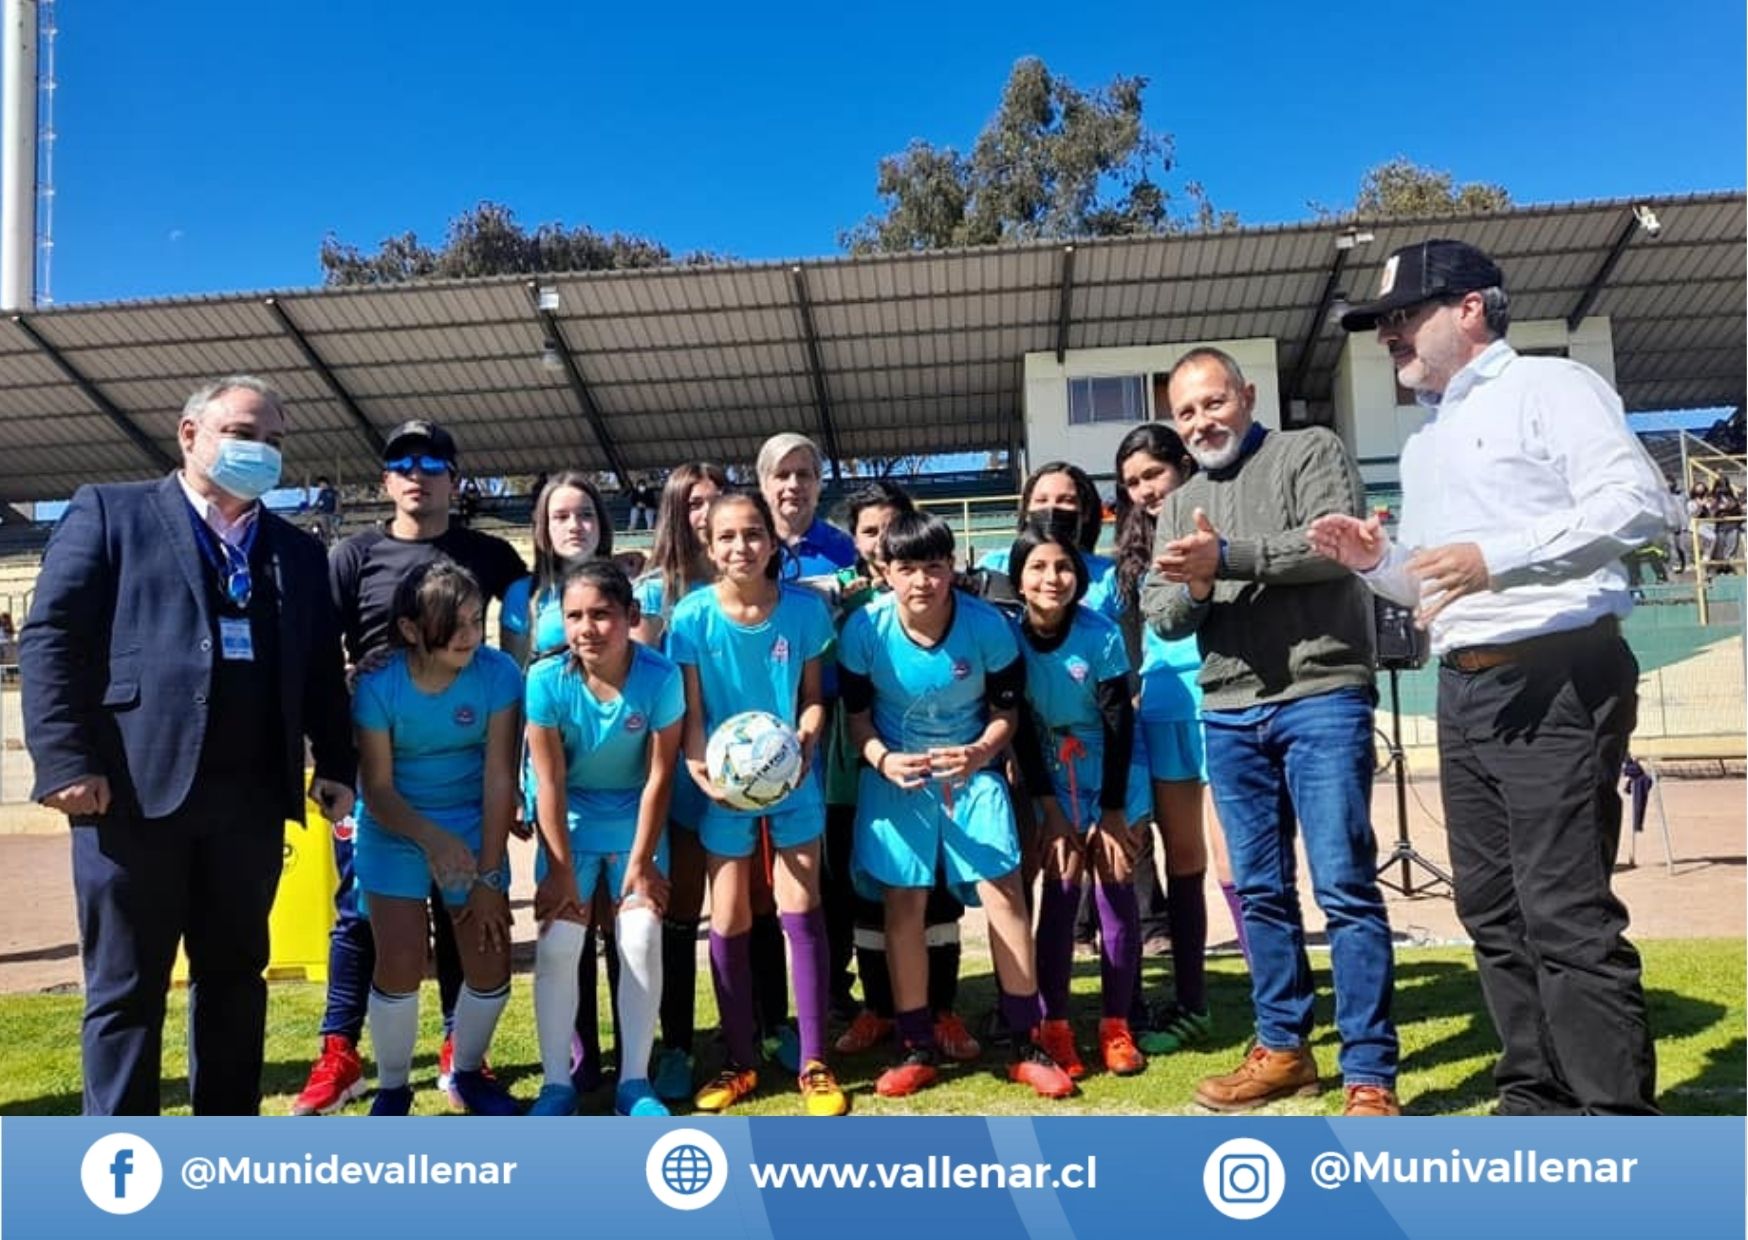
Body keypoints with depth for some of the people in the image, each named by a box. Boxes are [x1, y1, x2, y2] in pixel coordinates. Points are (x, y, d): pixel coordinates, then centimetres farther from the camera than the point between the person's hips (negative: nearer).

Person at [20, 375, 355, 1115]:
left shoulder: (298, 553, 17)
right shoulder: (108, 512, 5)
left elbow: (323, 669, 16)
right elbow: (50, 638, -3)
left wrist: (336, 764, 5)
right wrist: (65, 761, -13)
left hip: (249, 799, 4)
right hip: (134, 789, -4)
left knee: (235, 977, 13)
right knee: (126, 988, 5)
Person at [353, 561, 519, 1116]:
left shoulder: (498, 673, -18)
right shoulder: (379, 684, -19)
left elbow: (499, 778, -15)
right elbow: (377, 789, -15)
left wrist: (489, 876, -14)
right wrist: (432, 838, -33)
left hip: (472, 822, 1)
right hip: (396, 828, -1)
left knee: (491, 963, -2)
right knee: (401, 963, -10)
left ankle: (468, 1071, 27)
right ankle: (392, 1086, 17)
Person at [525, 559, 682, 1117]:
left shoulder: (660, 676, -23)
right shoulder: (546, 680, -22)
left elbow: (658, 777, -15)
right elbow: (550, 783, -16)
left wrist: (640, 862, -11)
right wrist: (561, 870, -13)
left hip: (636, 819, 0)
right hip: (570, 821, 0)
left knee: (641, 942, -8)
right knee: (556, 946, -8)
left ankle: (634, 1081, 7)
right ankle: (556, 1082, 8)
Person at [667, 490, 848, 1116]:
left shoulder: (805, 609, -9)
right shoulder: (693, 616, -10)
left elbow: (812, 695, 0)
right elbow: (691, 711, -7)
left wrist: (805, 740, -20)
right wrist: (701, 770, -23)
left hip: (792, 780, 0)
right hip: (724, 784, 1)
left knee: (800, 911, 1)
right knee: (729, 922, 7)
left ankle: (814, 1063, 14)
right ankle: (738, 1063, 23)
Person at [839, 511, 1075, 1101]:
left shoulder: (988, 626, -17)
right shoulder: (865, 628, -16)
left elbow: (1006, 711, -5)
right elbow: (856, 714, -4)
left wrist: (981, 754, -24)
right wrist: (883, 759, -23)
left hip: (972, 768, 0)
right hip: (896, 772, 1)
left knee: (1003, 890, -7)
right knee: (903, 902, 0)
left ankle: (1028, 1046, 6)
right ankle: (917, 1048, 14)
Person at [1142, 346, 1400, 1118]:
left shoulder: (1311, 451, 4)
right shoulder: (1178, 505, 18)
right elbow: (1158, 615, 10)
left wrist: (1226, 557, -18)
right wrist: (1193, 589, -12)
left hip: (1321, 699, -5)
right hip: (1228, 716, 6)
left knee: (1345, 887, -5)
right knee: (1260, 891, 11)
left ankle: (1370, 1077, 3)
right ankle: (1283, 1048, 23)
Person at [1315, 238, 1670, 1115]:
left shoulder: (1548, 387, -3)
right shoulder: (1424, 444, 21)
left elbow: (1638, 501, -18)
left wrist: (1498, 557, -28)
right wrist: (1377, 562, 6)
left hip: (1555, 681, -8)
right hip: (1465, 691, 9)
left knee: (1566, 915, -8)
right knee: (1493, 911, 11)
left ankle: (1617, 1127, 3)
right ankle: (1537, 1103, 23)